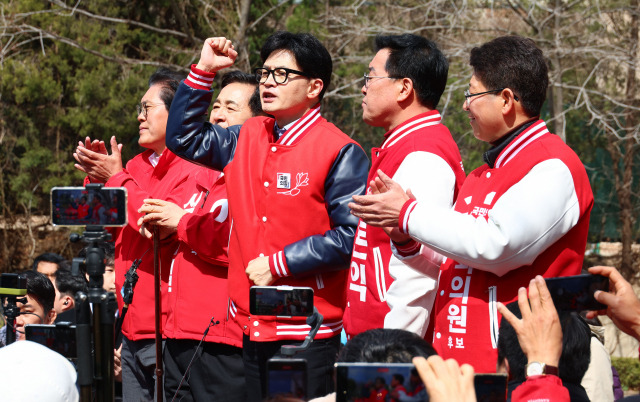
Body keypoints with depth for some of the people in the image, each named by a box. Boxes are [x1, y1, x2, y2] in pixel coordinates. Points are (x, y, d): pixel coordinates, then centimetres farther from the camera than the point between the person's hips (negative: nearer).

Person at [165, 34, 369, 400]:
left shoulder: (340, 152, -8)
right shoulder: (248, 139, 12)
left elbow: (351, 236, -15)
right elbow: (184, 138, 23)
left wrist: (279, 263, -14)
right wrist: (203, 71, 13)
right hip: (253, 326, 6)